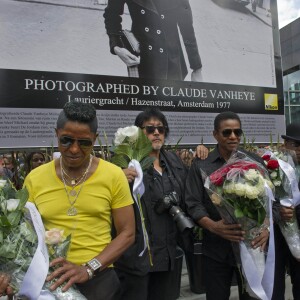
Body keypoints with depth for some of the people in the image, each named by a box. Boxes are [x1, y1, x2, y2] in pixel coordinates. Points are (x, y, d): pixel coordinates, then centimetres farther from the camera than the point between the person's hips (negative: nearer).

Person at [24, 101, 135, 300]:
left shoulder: (113, 175, -9)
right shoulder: (34, 179, -2)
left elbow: (127, 233, -7)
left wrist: (88, 269, -17)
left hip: (99, 278, -2)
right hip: (48, 279, 3)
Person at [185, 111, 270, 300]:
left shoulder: (256, 162, 4)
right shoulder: (201, 166, -2)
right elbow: (194, 204, -6)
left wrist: (267, 228, -14)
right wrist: (213, 226, -22)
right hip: (216, 249, -1)